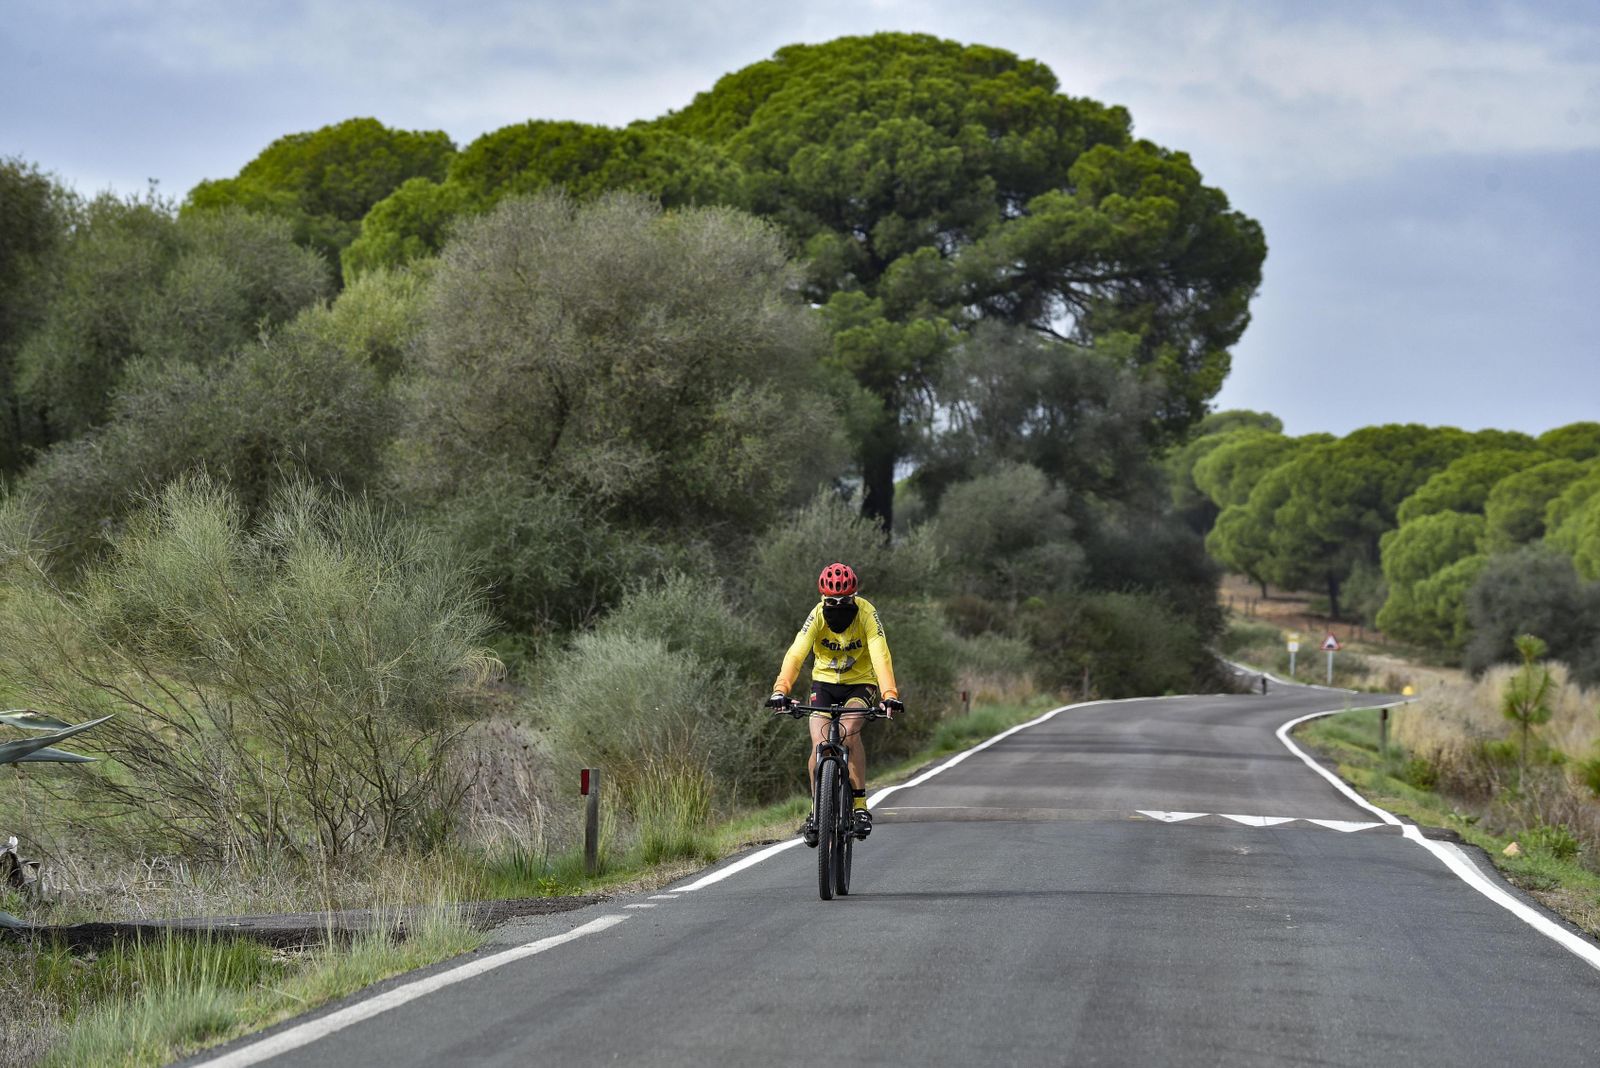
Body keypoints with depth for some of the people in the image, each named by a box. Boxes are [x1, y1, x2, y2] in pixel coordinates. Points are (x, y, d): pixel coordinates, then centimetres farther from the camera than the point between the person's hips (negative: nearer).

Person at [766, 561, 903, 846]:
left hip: (860, 683, -2)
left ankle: (860, 806, -21)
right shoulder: (818, 615, -21)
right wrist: (780, 690, -48)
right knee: (819, 744, -15)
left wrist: (890, 695, -49)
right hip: (824, 682, 2)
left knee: (849, 731, -29)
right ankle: (816, 810, 6)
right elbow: (796, 653, -32)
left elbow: (880, 655, -34)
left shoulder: (866, 613, -23)